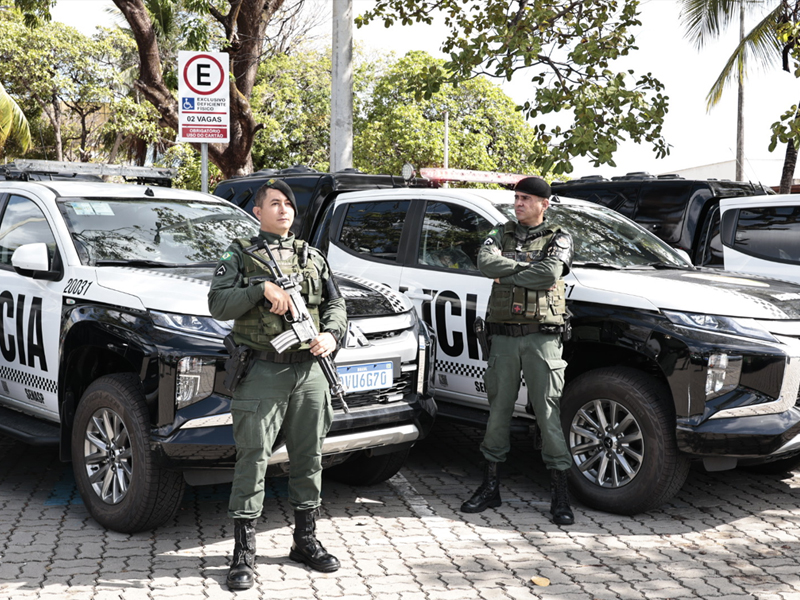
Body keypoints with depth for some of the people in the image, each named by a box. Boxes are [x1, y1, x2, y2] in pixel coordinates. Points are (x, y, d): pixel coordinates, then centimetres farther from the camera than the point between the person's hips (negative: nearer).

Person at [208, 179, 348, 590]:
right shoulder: (239, 255, 5)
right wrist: (263, 288, -18)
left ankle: (305, 541, 25)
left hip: (310, 373, 4)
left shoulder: (312, 258, 17)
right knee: (252, 461, -4)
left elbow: (335, 304, 15)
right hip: (262, 374, -4)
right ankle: (243, 555, 4)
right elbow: (218, 305, -7)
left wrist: (331, 335, -5)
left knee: (308, 459, 11)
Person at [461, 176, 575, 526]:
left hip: (542, 336, -3)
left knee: (548, 412, -4)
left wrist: (507, 275, -7)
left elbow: (550, 274, -16)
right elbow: (485, 263, -6)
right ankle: (490, 487, 19)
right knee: (498, 409, 8)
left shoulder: (559, 240, 5)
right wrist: (528, 267, -10)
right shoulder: (502, 235, 15)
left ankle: (560, 496, 2)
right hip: (503, 336, 4)